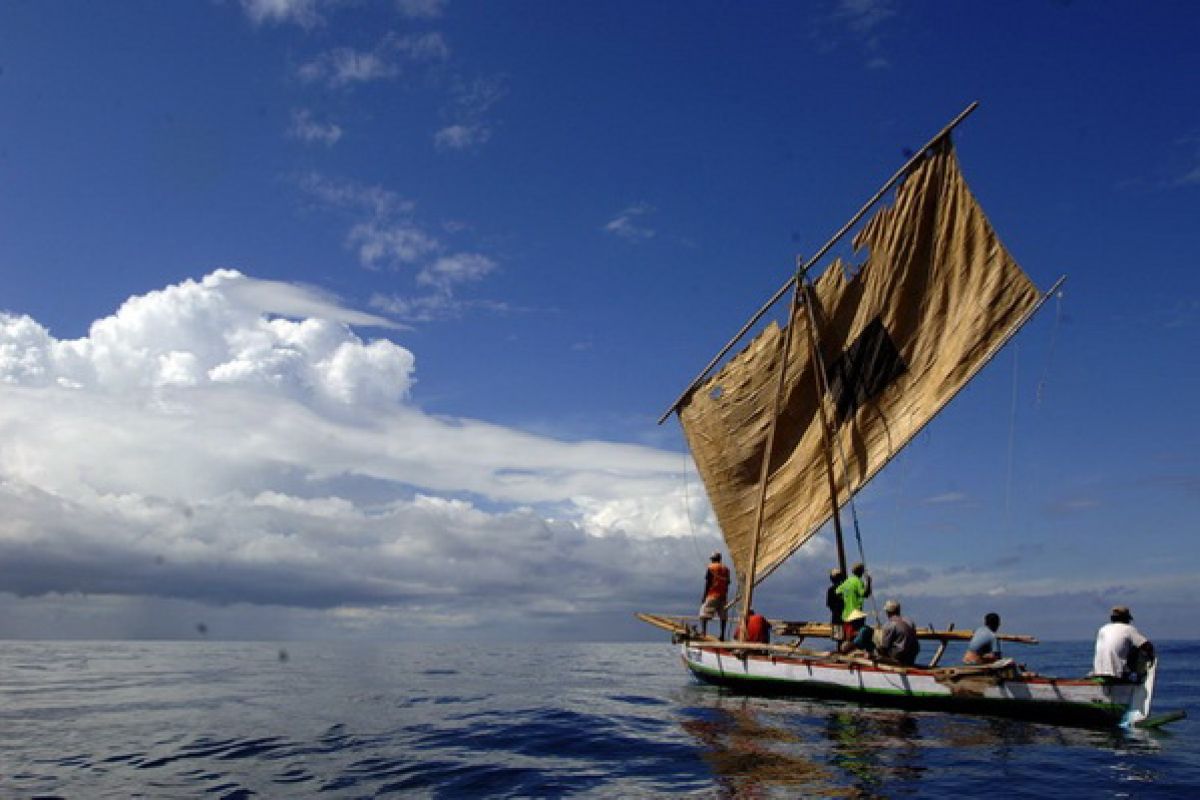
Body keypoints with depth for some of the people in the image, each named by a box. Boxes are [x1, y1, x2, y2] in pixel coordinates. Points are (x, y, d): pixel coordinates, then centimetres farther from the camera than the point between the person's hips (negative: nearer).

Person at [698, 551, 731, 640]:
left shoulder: (710, 568, -2)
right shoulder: (726, 569, 11)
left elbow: (707, 583, -6)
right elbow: (727, 584, 11)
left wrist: (704, 595, -3)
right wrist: (726, 597, 18)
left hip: (712, 595, -5)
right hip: (722, 596, 5)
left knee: (704, 614, -6)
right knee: (723, 616, 8)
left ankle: (703, 632, -19)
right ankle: (722, 635, 5)